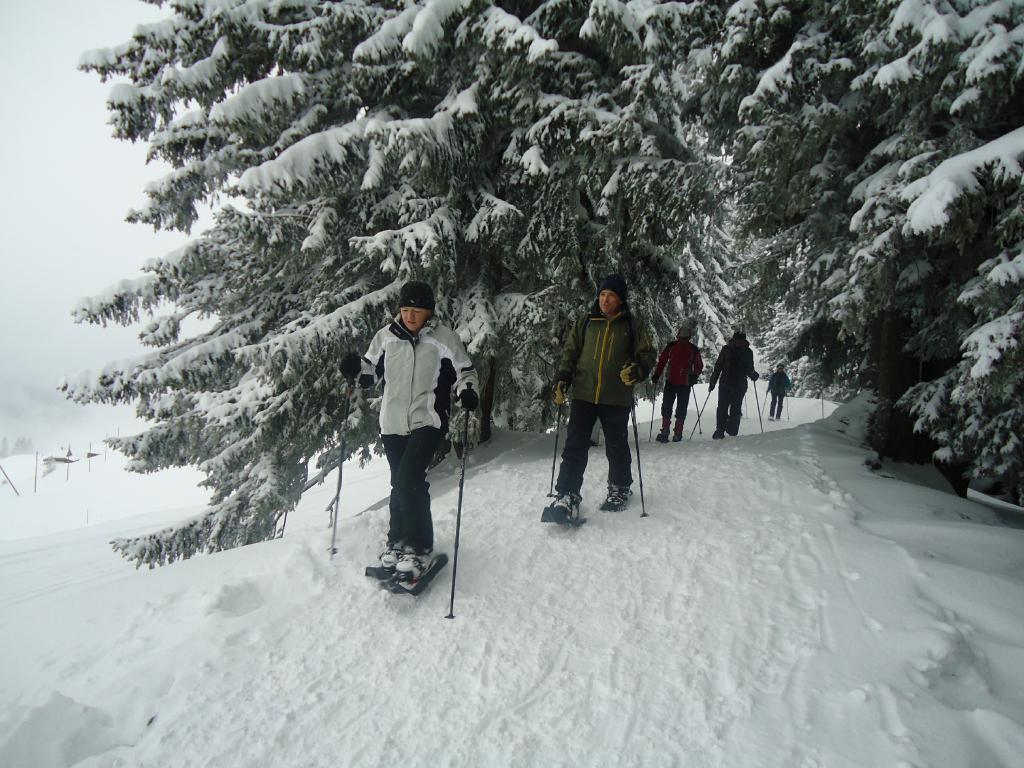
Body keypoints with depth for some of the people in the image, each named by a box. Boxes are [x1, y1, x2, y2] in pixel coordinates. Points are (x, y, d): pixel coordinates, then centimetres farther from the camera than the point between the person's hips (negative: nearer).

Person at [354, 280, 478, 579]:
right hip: (393, 422, 4)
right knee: (400, 483, 11)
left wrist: (467, 391, -16)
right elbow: (371, 370, 17)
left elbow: (465, 370, 4)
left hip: (428, 421, -4)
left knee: (409, 479, -17)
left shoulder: (443, 338, -4)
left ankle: (419, 547, -4)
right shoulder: (386, 336, 4)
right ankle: (398, 540, 29)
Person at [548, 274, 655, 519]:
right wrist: (562, 380, 1)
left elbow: (647, 355, 4)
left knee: (616, 446, 11)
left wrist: (637, 370, -18)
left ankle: (620, 489, 32)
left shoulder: (633, 325, 4)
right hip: (583, 395, 1)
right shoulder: (585, 323, 9)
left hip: (616, 399, -1)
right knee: (574, 446, -5)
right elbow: (570, 352, 13)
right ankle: (568, 496, -3)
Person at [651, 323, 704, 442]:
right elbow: (662, 361, 8)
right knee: (666, 407, 0)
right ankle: (664, 432, 3)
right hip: (670, 382, 1)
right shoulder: (671, 346, 6)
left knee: (681, 409, 2)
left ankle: (678, 433, 3)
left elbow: (699, 365, 9)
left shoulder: (693, 349, 6)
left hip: (685, 384, -1)